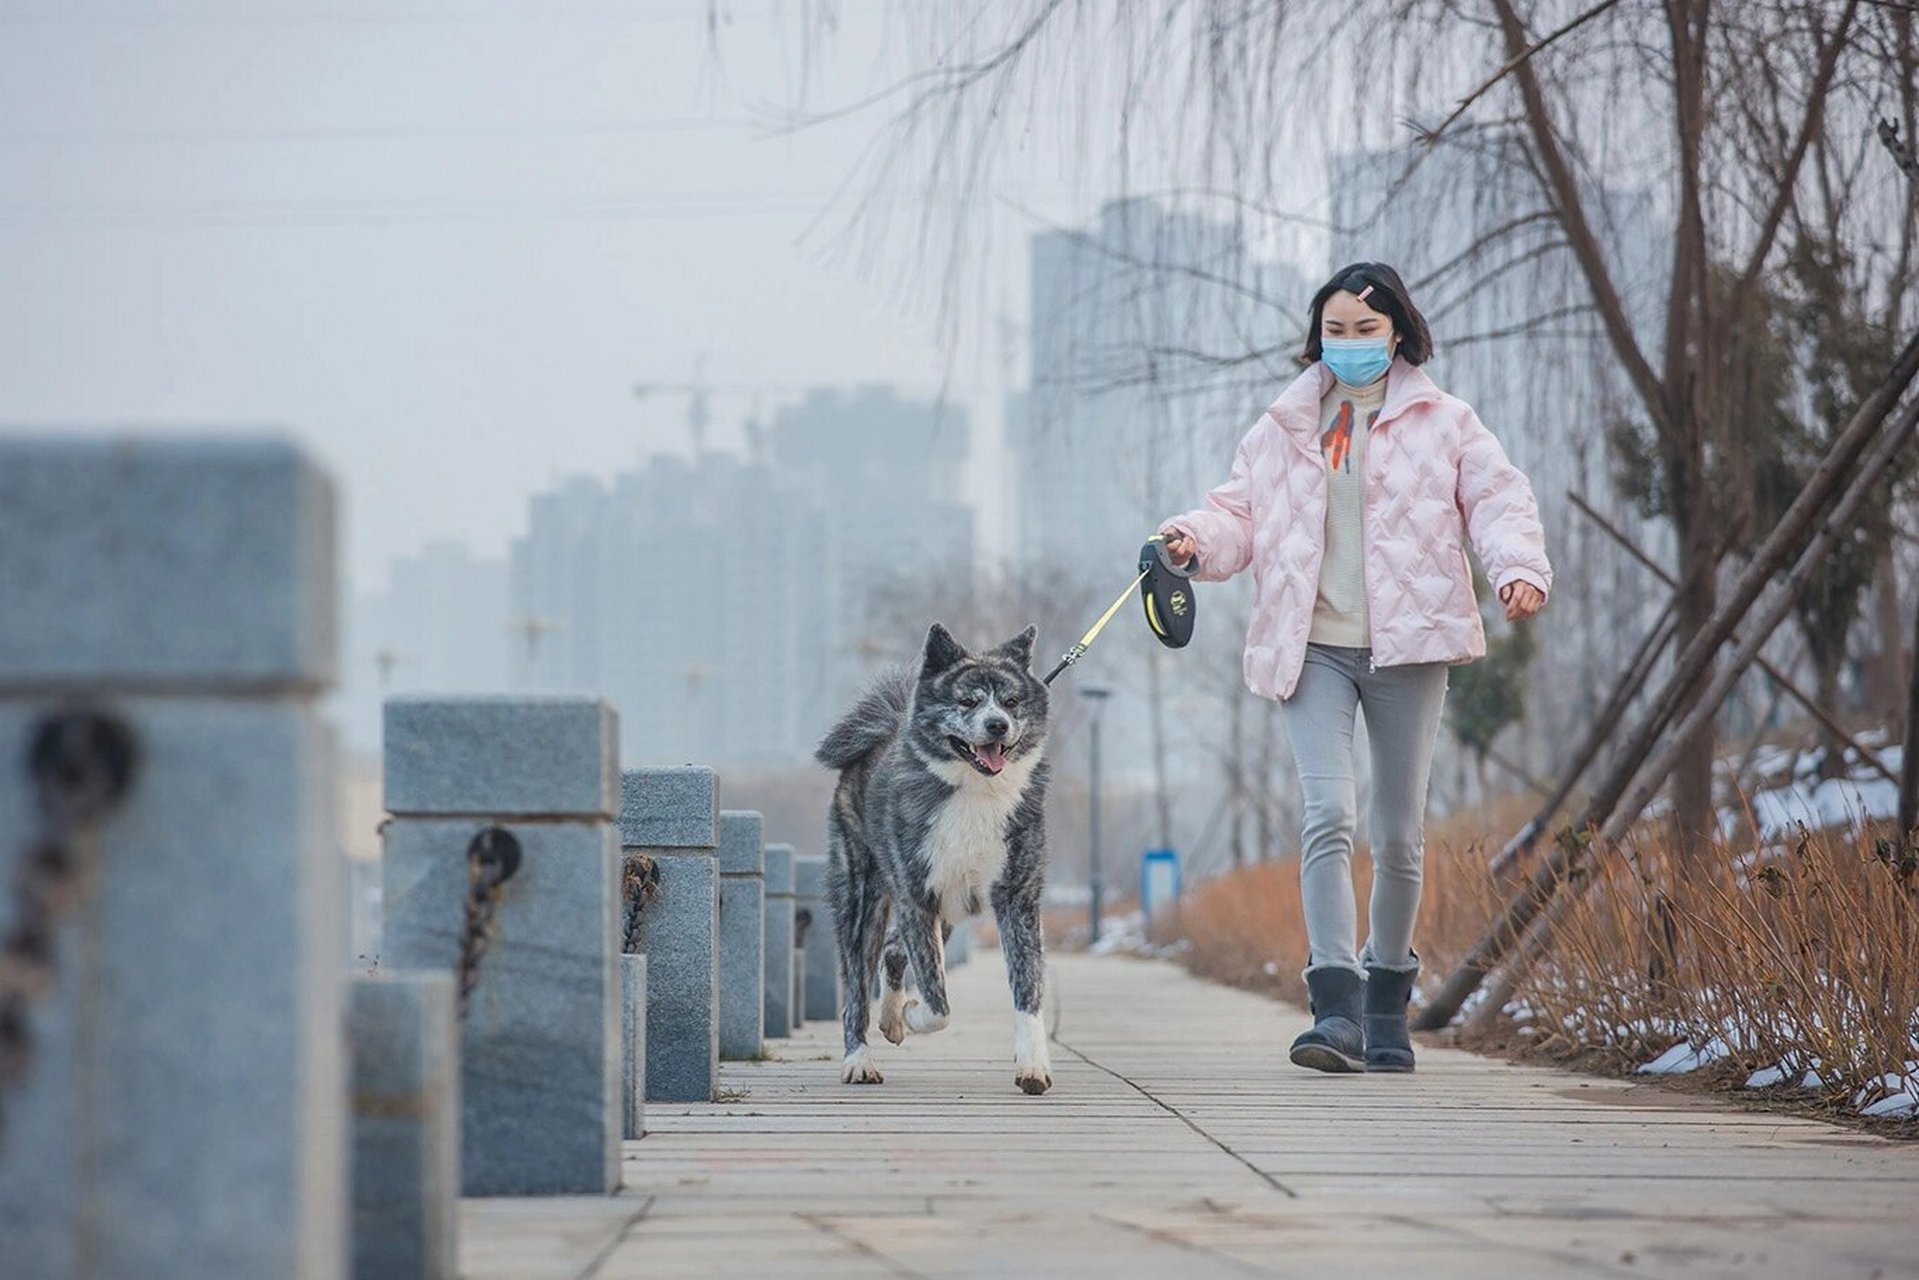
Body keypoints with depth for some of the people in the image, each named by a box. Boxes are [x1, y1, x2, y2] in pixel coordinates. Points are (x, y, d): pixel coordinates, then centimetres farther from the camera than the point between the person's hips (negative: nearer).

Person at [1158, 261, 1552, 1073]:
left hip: (1408, 646, 0)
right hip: (1313, 649, 0)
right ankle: (1336, 1010, -24)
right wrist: (1197, 539, -8)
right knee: (1328, 815, -17)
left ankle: (1387, 1010, 24)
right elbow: (1240, 513, 14)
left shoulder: (1443, 423, 8)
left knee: (1400, 835, 7)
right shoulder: (1281, 430, 14)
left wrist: (1519, 570, -17)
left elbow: (1497, 500, 2)